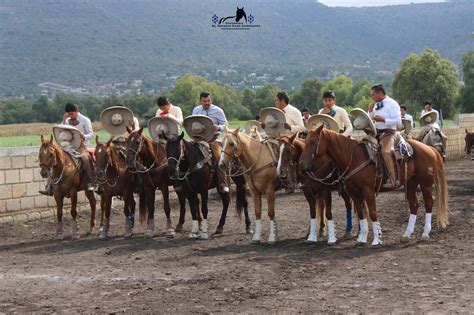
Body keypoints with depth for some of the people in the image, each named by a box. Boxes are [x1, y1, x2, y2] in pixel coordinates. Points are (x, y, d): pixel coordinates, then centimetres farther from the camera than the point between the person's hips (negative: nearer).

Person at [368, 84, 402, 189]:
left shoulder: (392, 104, -8)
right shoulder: (377, 105, 16)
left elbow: (398, 121, -15)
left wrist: (383, 119, -21)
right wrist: (370, 111, 7)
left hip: (388, 132, -9)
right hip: (377, 132, 9)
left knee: (386, 151, -32)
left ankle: (393, 179, -32)